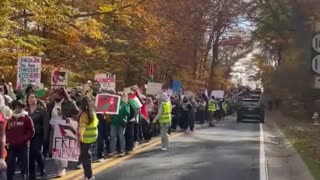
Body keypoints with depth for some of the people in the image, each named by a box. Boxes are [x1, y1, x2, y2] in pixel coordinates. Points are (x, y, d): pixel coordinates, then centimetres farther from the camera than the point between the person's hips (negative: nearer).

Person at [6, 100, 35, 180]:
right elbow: (6, 131, 17)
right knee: (10, 165, 3)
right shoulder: (10, 119, 14)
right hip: (12, 146, 4)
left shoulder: (27, 119, 0)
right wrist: (8, 140, 2)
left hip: (23, 146, -4)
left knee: (24, 165, 1)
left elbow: (31, 132, -6)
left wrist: (22, 139, -14)